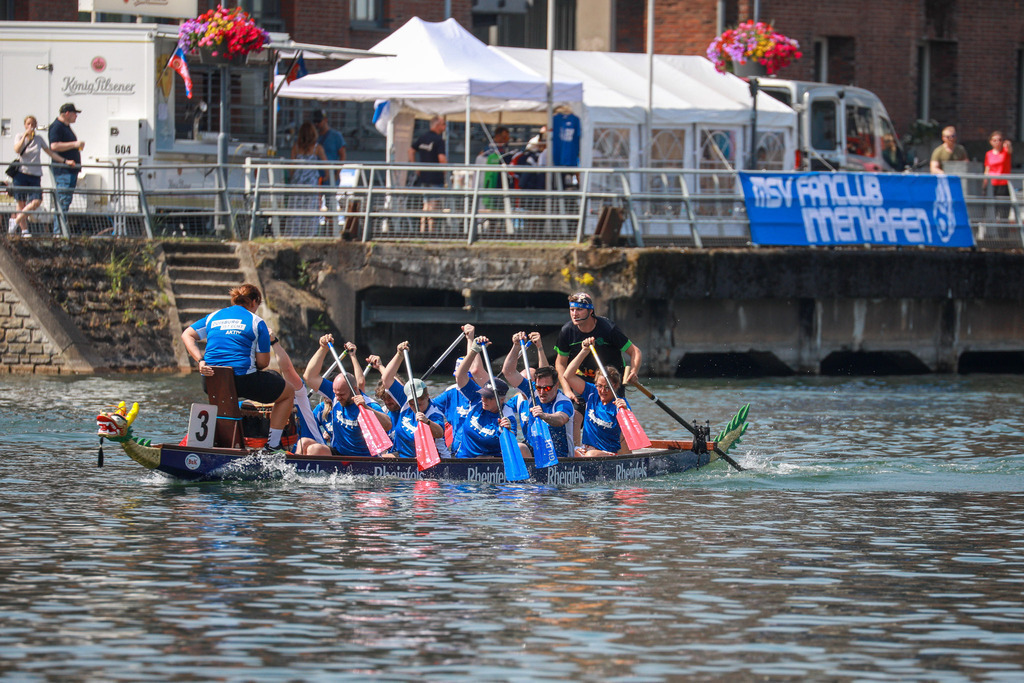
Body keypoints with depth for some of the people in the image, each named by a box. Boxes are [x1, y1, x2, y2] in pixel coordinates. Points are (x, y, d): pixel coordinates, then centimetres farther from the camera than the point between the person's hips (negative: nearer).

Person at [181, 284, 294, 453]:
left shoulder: (213, 317, 14)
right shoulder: (256, 322, 0)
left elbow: (187, 335, 9)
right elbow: (262, 363, -2)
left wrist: (200, 360, -1)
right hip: (243, 380, -6)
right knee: (289, 392, 16)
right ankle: (273, 444, 11)